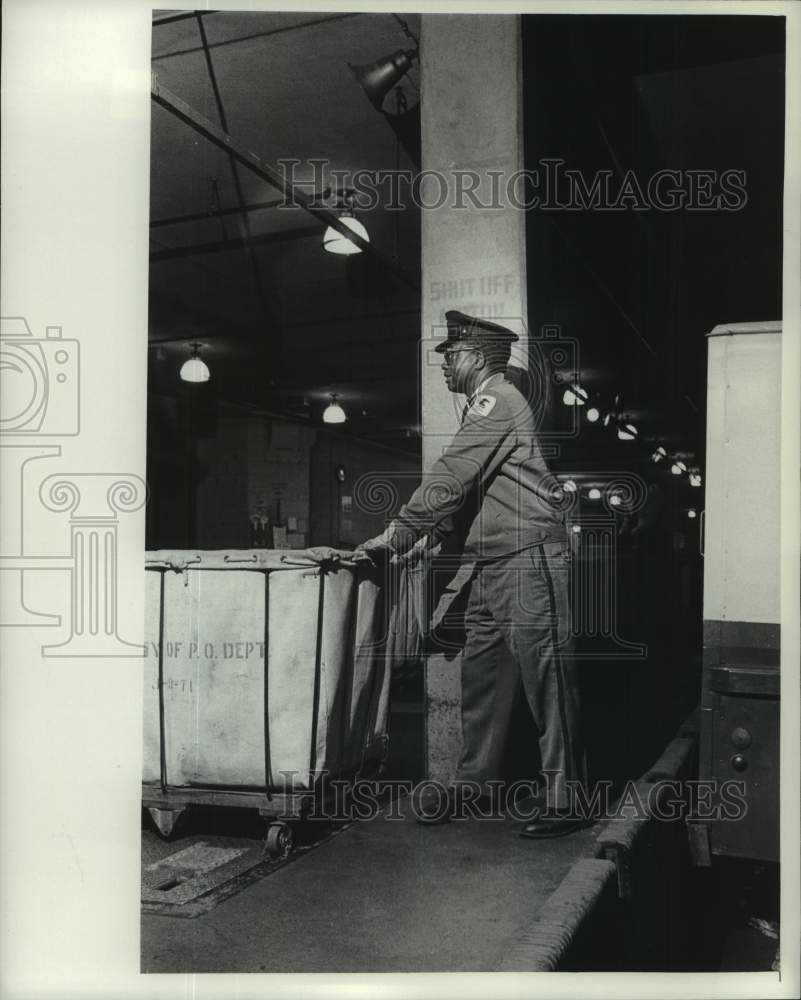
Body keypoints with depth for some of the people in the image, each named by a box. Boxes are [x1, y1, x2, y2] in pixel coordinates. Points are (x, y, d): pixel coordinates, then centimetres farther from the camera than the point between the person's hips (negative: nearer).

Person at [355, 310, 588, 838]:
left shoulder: (498, 399, -9)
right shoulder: (485, 405, 23)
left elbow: (450, 477, -15)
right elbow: (462, 488, 23)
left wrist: (397, 533, -12)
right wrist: (424, 538, 12)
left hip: (530, 556, -10)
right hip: (494, 564, 10)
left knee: (546, 677, -6)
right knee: (481, 676, 11)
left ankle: (564, 801, 1)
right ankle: (473, 785, 20)